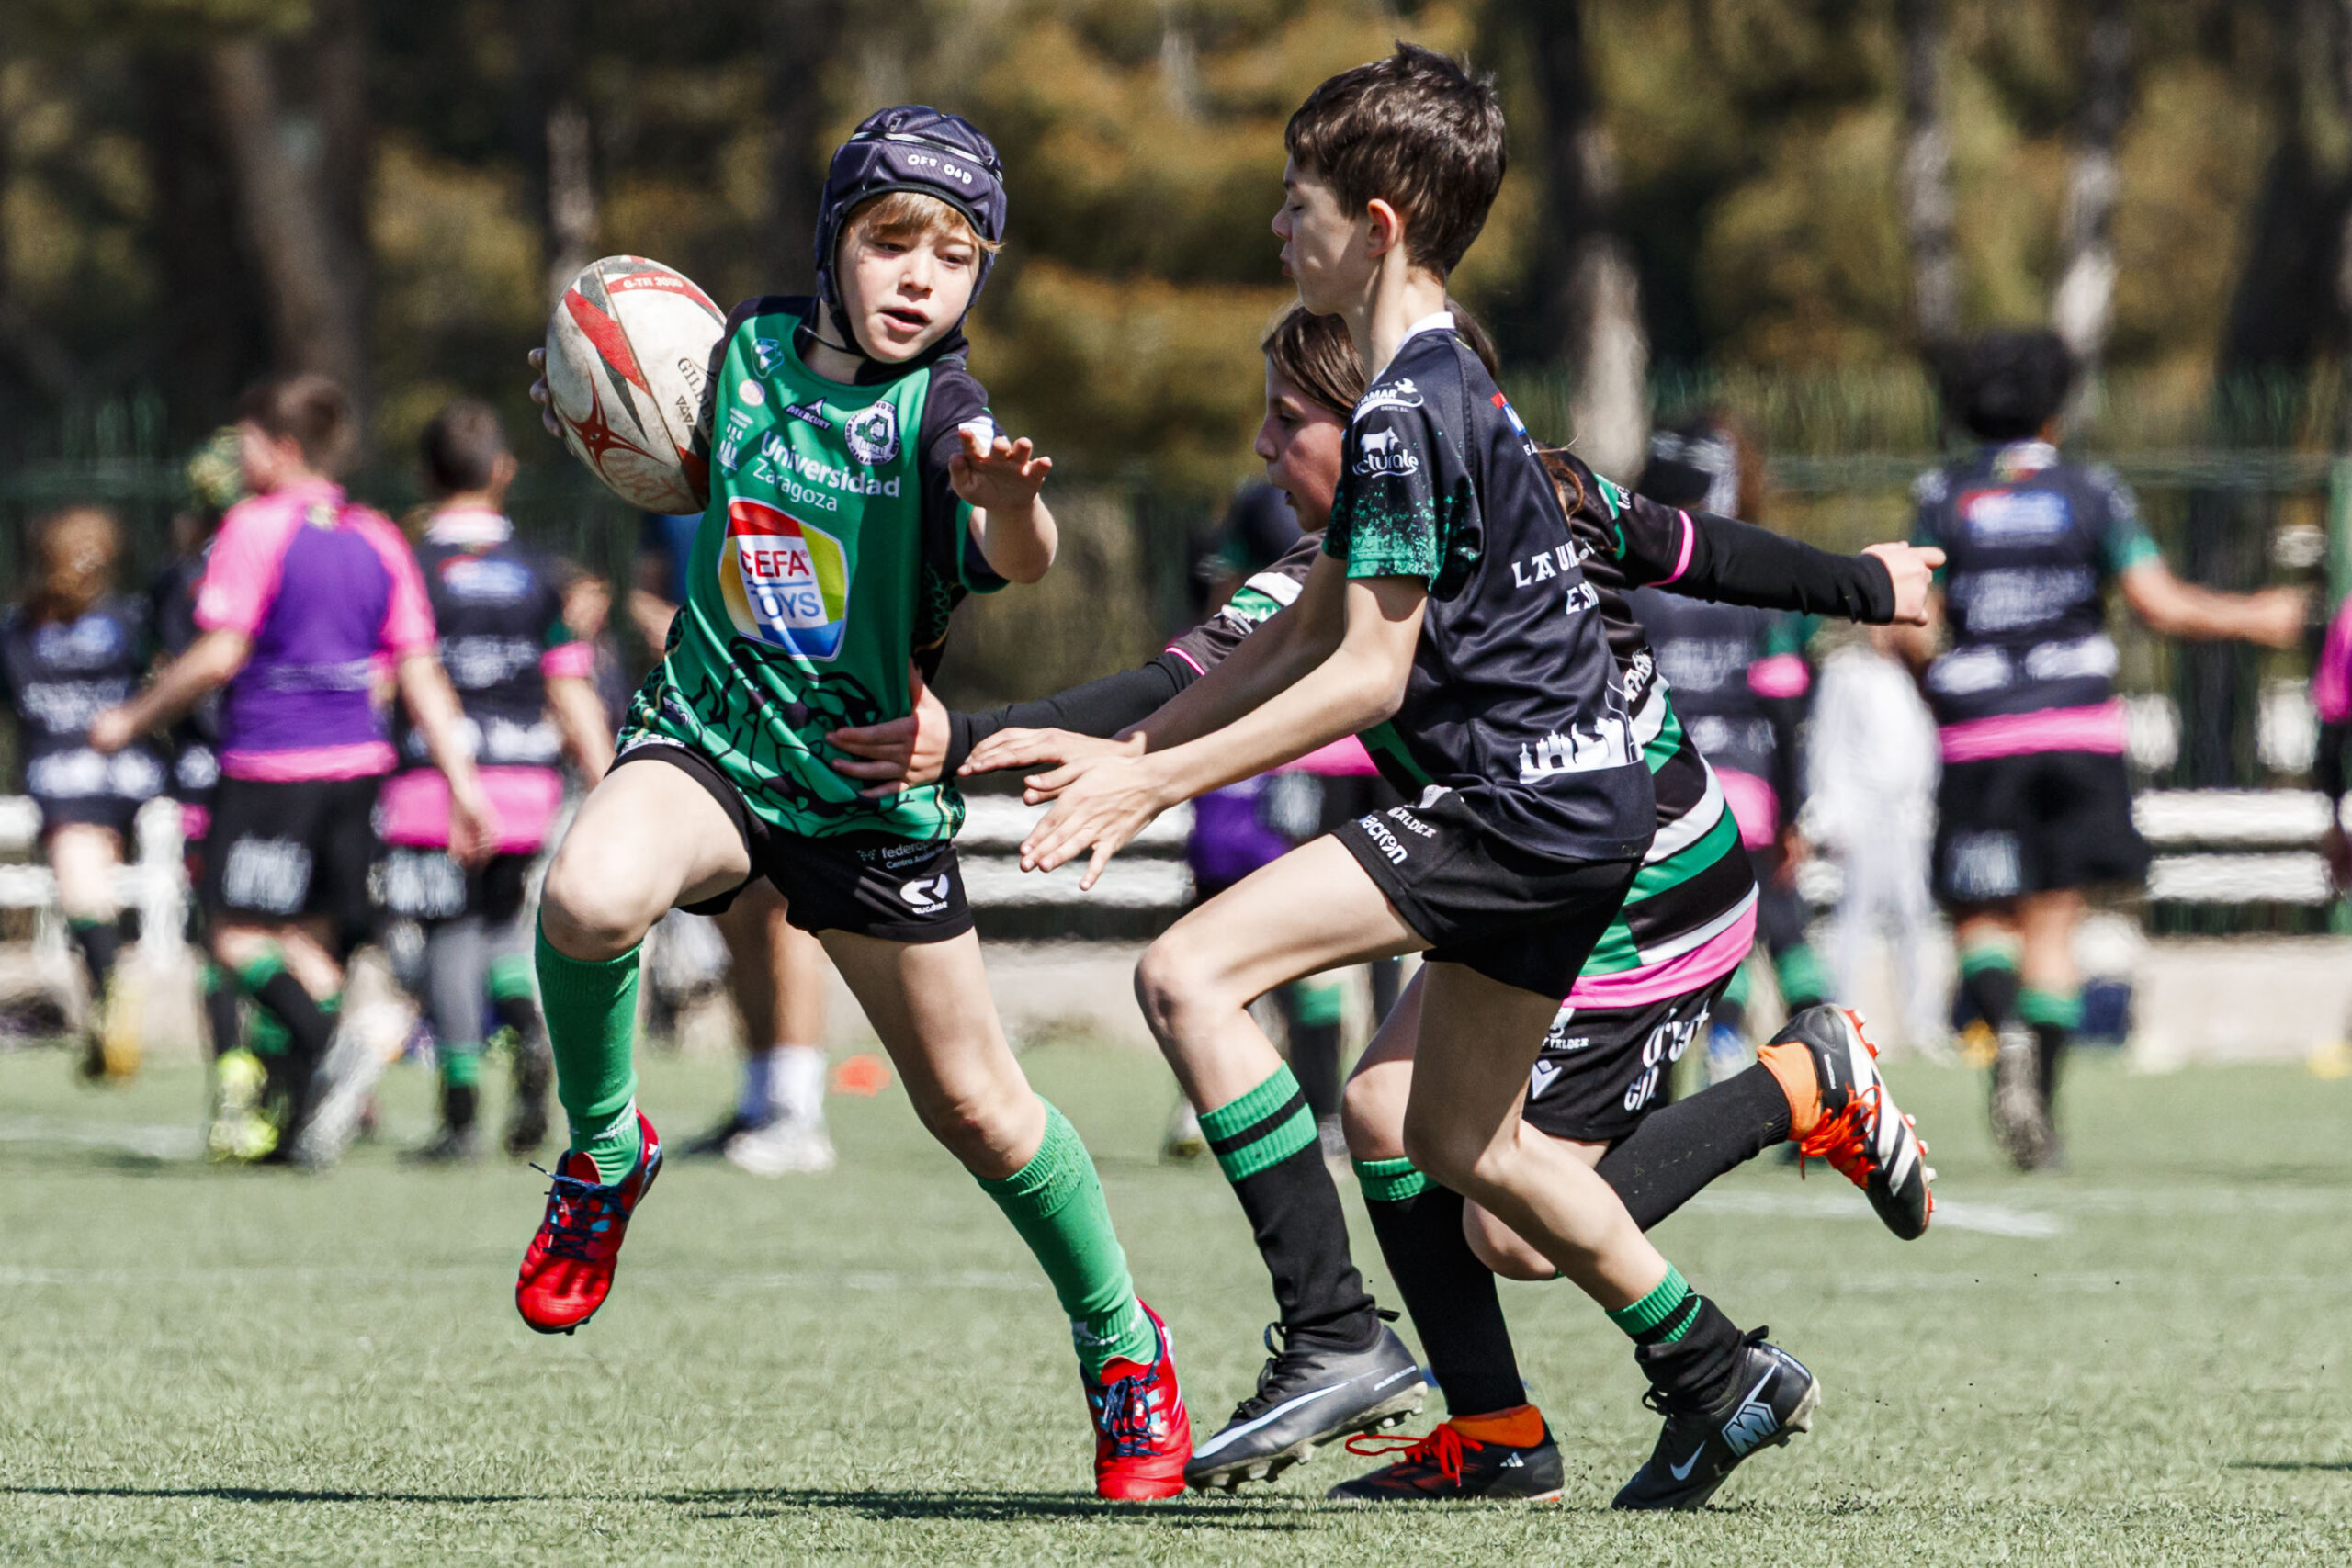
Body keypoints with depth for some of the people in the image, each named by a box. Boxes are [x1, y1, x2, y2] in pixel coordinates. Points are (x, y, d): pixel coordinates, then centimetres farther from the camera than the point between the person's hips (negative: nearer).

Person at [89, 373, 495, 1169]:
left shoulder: (257, 529, -8)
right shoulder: (379, 542, 9)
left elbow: (218, 657, -14)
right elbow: (420, 673, 7)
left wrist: (132, 720, -1)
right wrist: (462, 783, 8)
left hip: (269, 766, -6)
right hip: (357, 764, 6)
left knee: (237, 934, -3)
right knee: (311, 938, 12)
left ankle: (330, 1048, -27)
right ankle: (298, 1120, 7)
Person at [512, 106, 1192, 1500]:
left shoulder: (944, 416, -15)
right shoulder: (751, 352, -2)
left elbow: (1020, 561, -35)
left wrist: (1010, 497, -58)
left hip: (871, 791, -2)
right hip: (710, 741, 2)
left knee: (975, 1106, 6)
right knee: (588, 899, -31)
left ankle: (1120, 1338, 30)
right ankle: (605, 1150, -3)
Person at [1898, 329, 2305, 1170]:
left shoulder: (1941, 496, 3)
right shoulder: (2091, 490, 1)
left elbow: (1912, 630, -3)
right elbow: (2160, 606, -5)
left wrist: (1933, 681, 18)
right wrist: (2255, 618, 10)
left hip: (1978, 741, 0)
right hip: (2078, 728, 0)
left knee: (1980, 920, 8)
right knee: (2052, 926, 6)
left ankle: (2005, 1026, -23)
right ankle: (2039, 1101, -3)